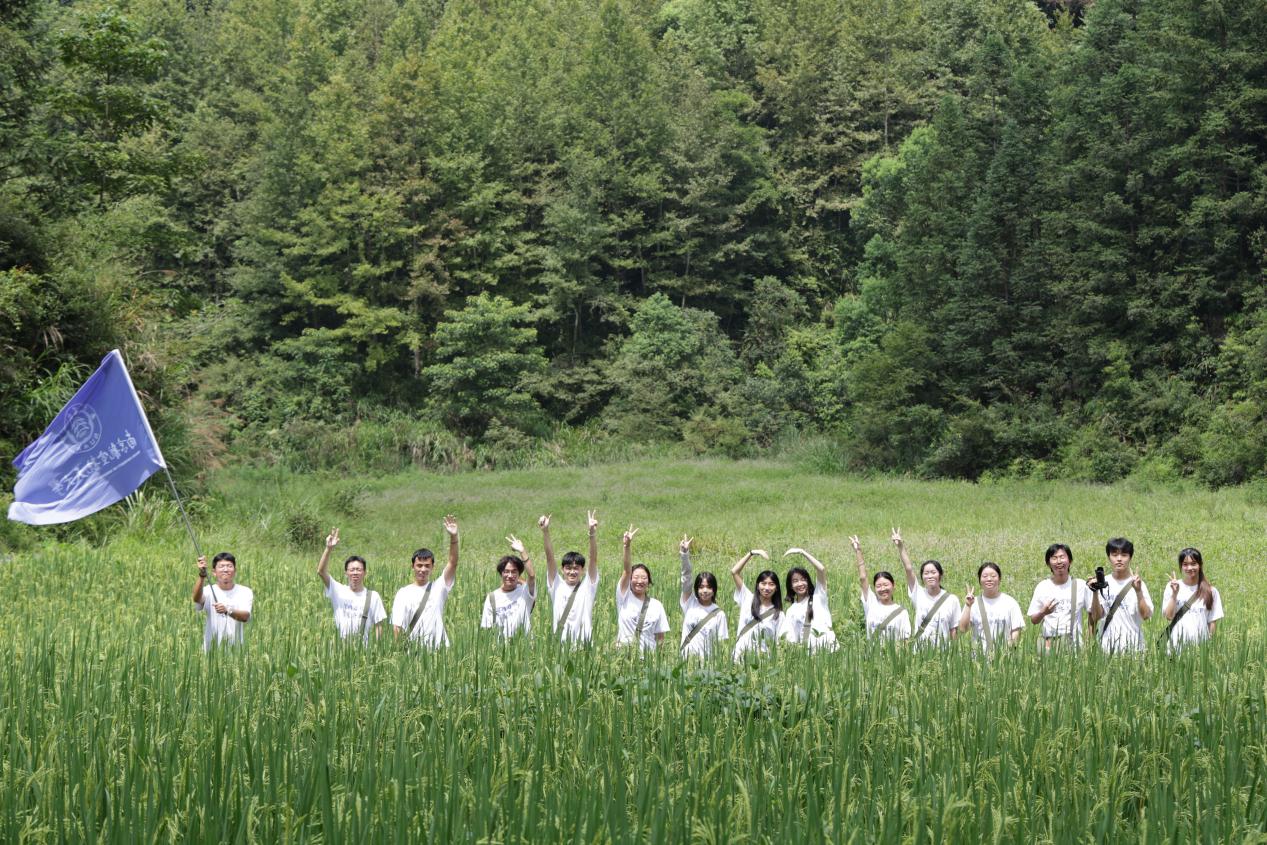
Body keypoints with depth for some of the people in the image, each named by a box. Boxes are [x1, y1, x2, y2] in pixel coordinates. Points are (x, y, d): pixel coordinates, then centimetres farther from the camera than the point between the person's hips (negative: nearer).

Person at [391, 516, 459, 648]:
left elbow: (453, 563, -4)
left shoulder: (438, 588, 7)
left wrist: (453, 537, -15)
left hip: (438, 648, 1)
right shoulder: (403, 593, 3)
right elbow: (397, 626, 0)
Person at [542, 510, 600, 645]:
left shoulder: (587, 588, 6)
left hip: (583, 644, -1)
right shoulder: (557, 587, 9)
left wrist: (593, 532, -17)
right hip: (559, 643, 1)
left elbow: (593, 559, -4)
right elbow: (550, 558, 0)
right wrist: (545, 532, -10)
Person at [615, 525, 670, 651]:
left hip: (648, 654, 1)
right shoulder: (624, 598, 2)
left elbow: (660, 636, 8)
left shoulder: (656, 605, 6)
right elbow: (627, 570, -10)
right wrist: (627, 546, -22)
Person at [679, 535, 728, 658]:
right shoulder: (690, 603, 4)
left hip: (707, 659, -1)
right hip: (686, 657, 1)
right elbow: (686, 577, -5)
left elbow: (722, 642, 3)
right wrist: (685, 553, -14)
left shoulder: (719, 614, 1)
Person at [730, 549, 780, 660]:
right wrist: (752, 553, -1)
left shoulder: (778, 614, 6)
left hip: (763, 659, 0)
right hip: (741, 656, 0)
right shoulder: (748, 599, 6)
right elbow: (734, 572, 3)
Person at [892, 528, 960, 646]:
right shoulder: (918, 594, 3)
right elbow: (908, 569, -6)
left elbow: (954, 630, 3)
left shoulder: (952, 599, 1)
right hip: (919, 650, 1)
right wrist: (901, 547, -14)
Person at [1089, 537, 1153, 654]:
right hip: (1107, 642, 1)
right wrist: (1095, 593, -14)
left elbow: (1146, 615, -8)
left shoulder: (1137, 583, 0)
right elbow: (1096, 617, -2)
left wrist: (1138, 592, -18)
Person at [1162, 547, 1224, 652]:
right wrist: (1174, 594, -10)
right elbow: (1169, 616, -2)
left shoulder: (1210, 591, 4)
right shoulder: (1172, 587, 4)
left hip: (1200, 643, 0)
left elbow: (1212, 621, 6)